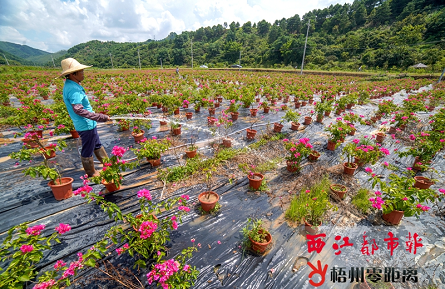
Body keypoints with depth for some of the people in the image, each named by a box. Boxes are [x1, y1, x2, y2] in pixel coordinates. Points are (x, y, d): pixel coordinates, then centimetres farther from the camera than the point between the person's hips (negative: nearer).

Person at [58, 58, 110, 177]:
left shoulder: (70, 85, 9)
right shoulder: (73, 89, -23)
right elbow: (78, 110, -32)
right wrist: (100, 117, -33)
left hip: (88, 123, 11)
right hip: (86, 125, -11)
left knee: (97, 145, 21)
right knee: (88, 150, 5)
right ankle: (91, 173, 22)